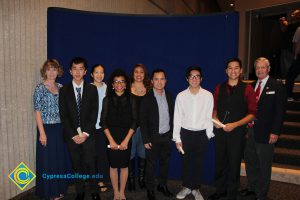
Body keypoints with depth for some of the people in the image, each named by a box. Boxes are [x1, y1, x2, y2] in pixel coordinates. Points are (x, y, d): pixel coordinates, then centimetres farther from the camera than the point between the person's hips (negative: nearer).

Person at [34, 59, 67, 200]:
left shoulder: (60, 87, 7)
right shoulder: (40, 88, -7)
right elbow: (37, 111, -9)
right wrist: (42, 133, -14)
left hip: (59, 129, 5)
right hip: (46, 129, -5)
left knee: (59, 159, 13)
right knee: (47, 160, 5)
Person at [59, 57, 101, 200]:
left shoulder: (92, 89, 2)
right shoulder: (64, 90, 3)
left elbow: (94, 113, -2)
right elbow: (63, 115, -1)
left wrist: (85, 133, -9)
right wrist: (73, 135, -8)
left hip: (88, 134, -1)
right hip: (71, 135, 1)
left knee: (90, 163, -1)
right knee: (77, 165, 8)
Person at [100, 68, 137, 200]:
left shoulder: (130, 100, 0)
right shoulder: (107, 100, -1)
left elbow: (134, 122, -2)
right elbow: (103, 122, -2)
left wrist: (126, 140, -9)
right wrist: (111, 140, -9)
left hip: (126, 138, 1)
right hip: (112, 137, 0)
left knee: (124, 166, 8)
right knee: (113, 166, 8)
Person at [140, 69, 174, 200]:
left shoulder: (169, 96, 3)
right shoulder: (147, 98, -10)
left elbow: (171, 115, 8)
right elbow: (143, 120, -10)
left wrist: (172, 133, 5)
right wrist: (146, 140, -11)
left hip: (167, 136, 4)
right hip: (153, 137, -4)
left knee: (165, 162, 16)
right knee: (151, 164, 8)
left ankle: (163, 185, 35)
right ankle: (150, 189, 25)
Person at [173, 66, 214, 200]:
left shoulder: (208, 96, -7)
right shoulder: (181, 96, -6)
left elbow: (209, 116, -1)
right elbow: (177, 118, -3)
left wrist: (208, 134, 1)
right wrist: (177, 138, -1)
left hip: (201, 134, 0)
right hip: (185, 133, 1)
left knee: (198, 163, 12)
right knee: (186, 161, 14)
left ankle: (195, 189, 32)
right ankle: (186, 187, 34)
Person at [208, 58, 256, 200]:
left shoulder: (247, 89, -4)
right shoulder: (219, 88, 6)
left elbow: (252, 114, -6)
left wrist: (234, 125, -16)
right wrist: (215, 119, -6)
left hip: (237, 132, -3)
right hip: (220, 131, 3)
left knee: (234, 164, 8)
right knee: (220, 162, 13)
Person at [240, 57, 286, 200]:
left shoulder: (277, 86, -5)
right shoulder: (252, 86, 10)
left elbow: (280, 110, -9)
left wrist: (275, 132, -14)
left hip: (265, 132, -5)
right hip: (250, 130, 5)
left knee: (264, 164, 7)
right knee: (250, 160, 16)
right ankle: (251, 187, 36)